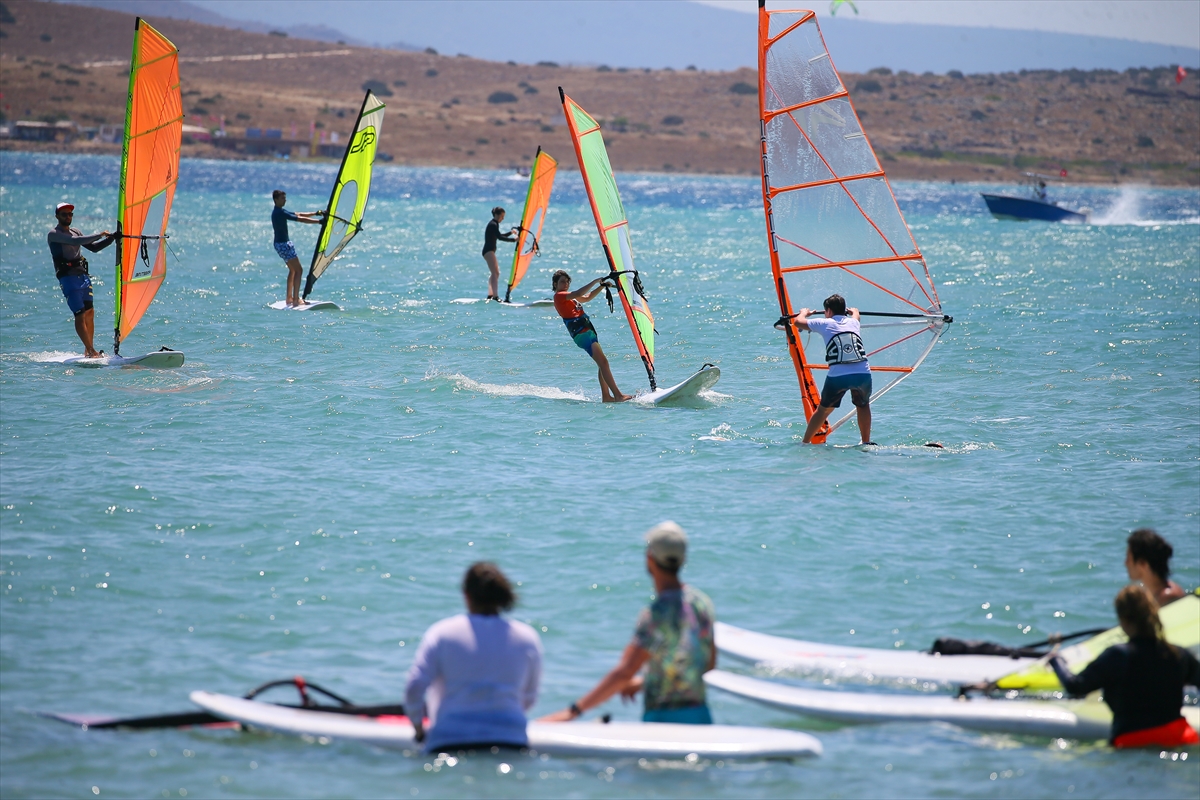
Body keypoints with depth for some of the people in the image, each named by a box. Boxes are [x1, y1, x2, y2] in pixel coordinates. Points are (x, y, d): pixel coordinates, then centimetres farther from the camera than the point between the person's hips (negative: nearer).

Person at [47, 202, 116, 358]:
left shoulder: (75, 232, 19)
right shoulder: (54, 234, -7)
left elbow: (93, 247, 19)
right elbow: (76, 241, -20)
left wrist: (111, 239, 5)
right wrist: (100, 235, -18)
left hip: (83, 276, 8)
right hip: (68, 279, -8)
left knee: (90, 313, 6)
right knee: (80, 315, -11)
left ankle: (88, 350, 13)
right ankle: (91, 351, -12)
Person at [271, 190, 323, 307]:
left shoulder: (279, 211, 13)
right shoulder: (279, 213, -18)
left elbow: (299, 215, 16)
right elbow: (300, 219, -22)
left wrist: (316, 213, 11)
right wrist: (319, 221, -20)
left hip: (284, 243, 11)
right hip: (283, 244, -11)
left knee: (293, 270, 20)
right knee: (298, 270, -11)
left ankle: (289, 298, 21)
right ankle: (295, 300, -16)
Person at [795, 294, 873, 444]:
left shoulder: (825, 323, 9)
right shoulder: (854, 322, 19)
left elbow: (798, 322, 21)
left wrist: (804, 312, 44)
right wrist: (853, 311, 71)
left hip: (838, 376, -2)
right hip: (863, 374, 2)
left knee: (824, 409, 18)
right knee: (863, 405, 28)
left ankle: (806, 442, 22)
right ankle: (867, 442, 23)